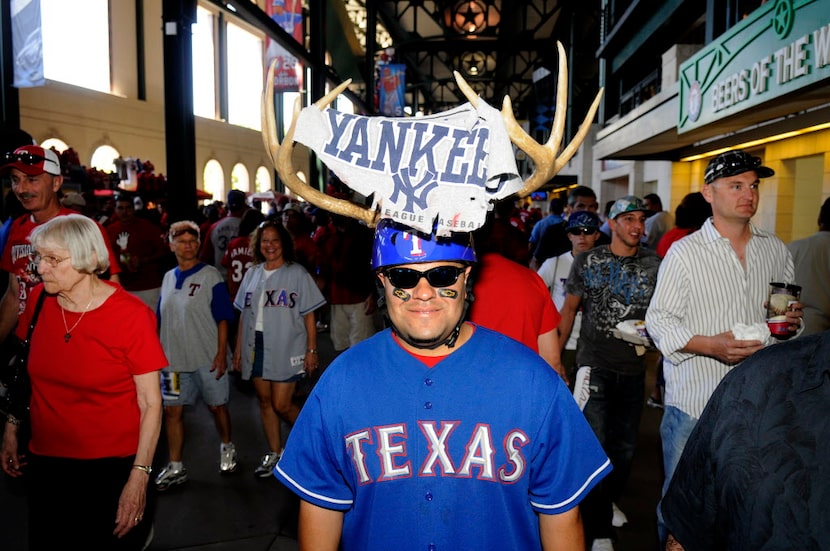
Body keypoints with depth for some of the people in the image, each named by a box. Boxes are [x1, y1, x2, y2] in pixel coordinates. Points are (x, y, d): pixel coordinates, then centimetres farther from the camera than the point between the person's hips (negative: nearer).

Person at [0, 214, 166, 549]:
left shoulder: (131, 315, -18)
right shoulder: (38, 301, -4)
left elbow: (150, 403, -15)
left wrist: (139, 477, -17)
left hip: (113, 464, -4)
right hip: (45, 460, 5)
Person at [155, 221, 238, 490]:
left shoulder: (211, 276, -8)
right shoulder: (168, 278, 7)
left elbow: (222, 319, -10)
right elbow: (162, 320, 14)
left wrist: (221, 354, -15)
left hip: (207, 358, -4)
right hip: (174, 358, 5)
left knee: (217, 406, 10)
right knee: (172, 411, 6)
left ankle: (227, 447, 35)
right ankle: (175, 467, 19)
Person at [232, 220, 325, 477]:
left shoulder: (297, 273, -3)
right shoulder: (252, 274, 11)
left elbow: (309, 315, -4)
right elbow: (244, 314, 13)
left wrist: (312, 350, -7)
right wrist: (238, 348, 11)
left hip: (287, 350, -5)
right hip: (256, 348, 5)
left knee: (281, 405, -5)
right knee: (265, 402, 11)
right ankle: (274, 453, 27)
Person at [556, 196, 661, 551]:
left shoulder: (654, 265, 4)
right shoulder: (587, 262, 0)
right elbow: (569, 310, 4)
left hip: (633, 367, 3)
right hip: (595, 363, -3)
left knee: (625, 445, 12)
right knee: (597, 442, -10)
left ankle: (610, 501, 36)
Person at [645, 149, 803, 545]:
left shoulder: (777, 251, 9)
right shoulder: (685, 252, -5)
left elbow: (787, 312, 21)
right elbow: (659, 320, -8)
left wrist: (790, 321, -3)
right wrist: (711, 345, -23)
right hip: (693, 405, -4)